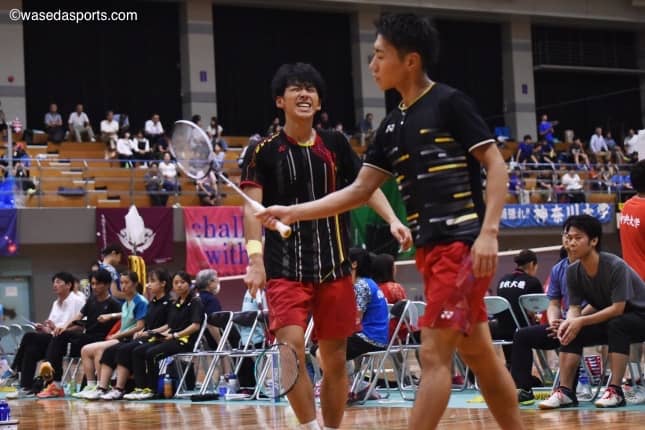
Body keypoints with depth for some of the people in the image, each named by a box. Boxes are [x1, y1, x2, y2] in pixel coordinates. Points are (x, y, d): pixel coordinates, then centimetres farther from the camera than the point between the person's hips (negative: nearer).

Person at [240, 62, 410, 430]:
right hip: (286, 269, -3)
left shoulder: (336, 145, 8)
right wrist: (255, 257, -19)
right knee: (292, 348, -19)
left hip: (335, 267, 3)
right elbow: (252, 207, -6)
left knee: (335, 360, 7)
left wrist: (392, 220, -7)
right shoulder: (264, 151, 0)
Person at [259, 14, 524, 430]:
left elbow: (497, 165, -9)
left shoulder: (449, 103, -7)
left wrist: (489, 231, -19)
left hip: (463, 245, -8)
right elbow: (359, 190, 17)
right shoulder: (393, 125, 15)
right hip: (431, 250, 8)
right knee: (479, 356, 11)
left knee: (434, 354, -9)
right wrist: (293, 212, 10)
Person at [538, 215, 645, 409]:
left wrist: (581, 321, -32)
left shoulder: (616, 266, -26)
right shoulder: (573, 272, -7)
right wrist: (570, 321, -29)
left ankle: (615, 391, -35)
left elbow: (617, 308, -27)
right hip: (606, 321, 6)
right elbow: (574, 308, -5)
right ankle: (565, 391, -20)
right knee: (570, 332, -15)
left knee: (617, 325, -36)